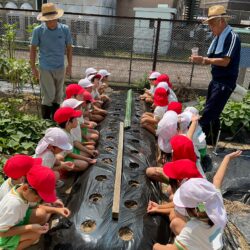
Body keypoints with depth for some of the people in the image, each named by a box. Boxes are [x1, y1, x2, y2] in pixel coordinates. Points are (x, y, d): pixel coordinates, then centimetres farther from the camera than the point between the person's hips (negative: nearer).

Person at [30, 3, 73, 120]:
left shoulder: (64, 29, -6)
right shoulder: (38, 30, -10)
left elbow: (69, 48, 4)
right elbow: (33, 49, -3)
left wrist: (69, 65, 5)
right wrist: (33, 68, -3)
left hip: (60, 68, 3)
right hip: (45, 68, -3)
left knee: (58, 95, 12)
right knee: (49, 95, -3)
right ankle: (45, 120, 14)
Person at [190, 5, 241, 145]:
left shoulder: (232, 37, -15)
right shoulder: (218, 38, 11)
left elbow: (225, 61, -22)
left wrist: (203, 59, -19)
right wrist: (199, 60, -9)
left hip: (225, 83, -9)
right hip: (216, 80, 9)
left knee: (208, 114, -8)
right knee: (213, 114, 15)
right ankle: (210, 141, 28)